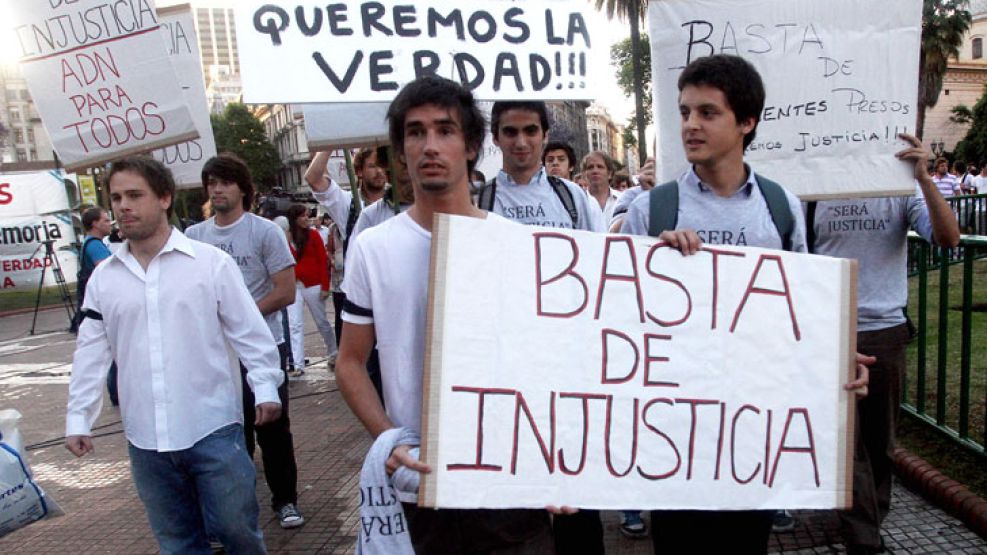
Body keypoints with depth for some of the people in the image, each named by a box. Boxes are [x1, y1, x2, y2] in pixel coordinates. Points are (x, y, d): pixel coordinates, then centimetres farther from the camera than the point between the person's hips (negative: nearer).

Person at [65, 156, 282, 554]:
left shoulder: (212, 262, -5)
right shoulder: (103, 277, 6)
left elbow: (248, 331, -2)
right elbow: (91, 351, 11)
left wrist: (266, 387, -7)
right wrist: (78, 417, 8)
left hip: (212, 429, -3)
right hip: (144, 439, 4)